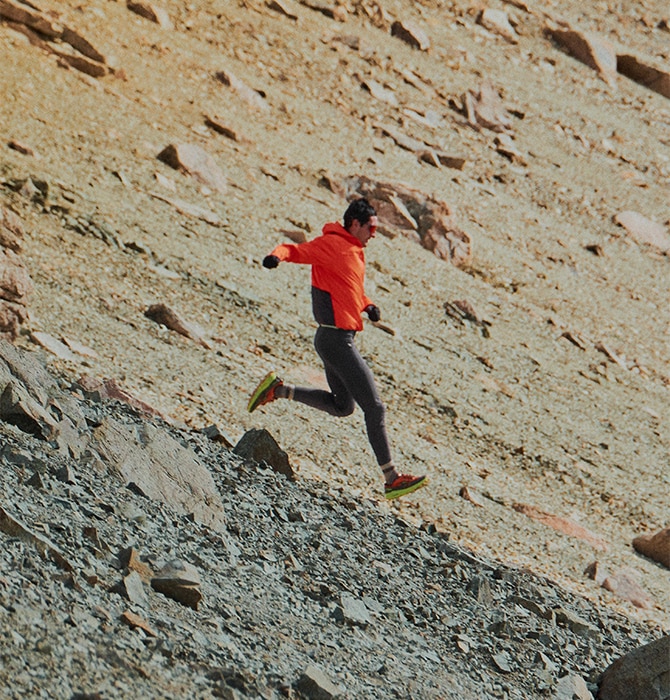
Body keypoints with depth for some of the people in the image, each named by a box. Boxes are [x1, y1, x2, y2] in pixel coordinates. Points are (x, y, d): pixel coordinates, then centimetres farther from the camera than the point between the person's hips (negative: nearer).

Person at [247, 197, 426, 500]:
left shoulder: (355, 251, 17)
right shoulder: (331, 245, -11)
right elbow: (296, 250, -19)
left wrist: (367, 305, 10)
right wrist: (277, 256, -41)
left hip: (338, 338, 10)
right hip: (336, 338, -10)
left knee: (342, 406, 23)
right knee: (374, 407, -6)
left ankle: (277, 389, 20)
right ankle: (392, 479, -3)